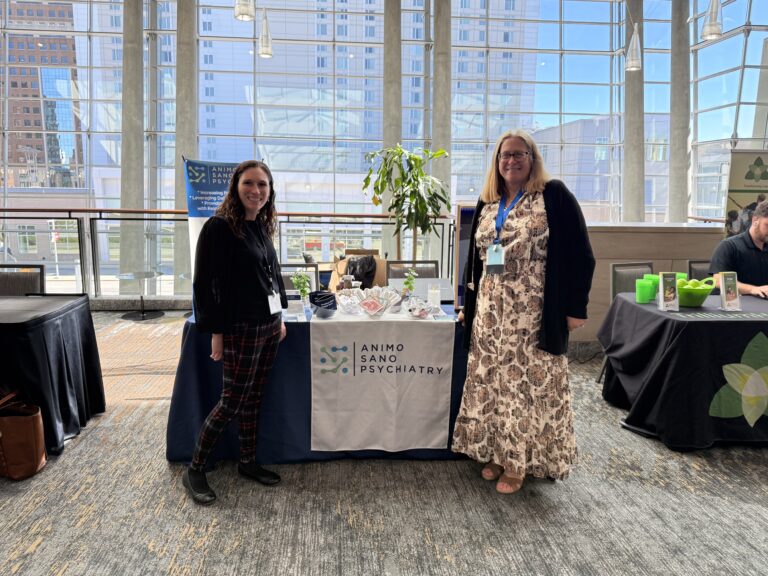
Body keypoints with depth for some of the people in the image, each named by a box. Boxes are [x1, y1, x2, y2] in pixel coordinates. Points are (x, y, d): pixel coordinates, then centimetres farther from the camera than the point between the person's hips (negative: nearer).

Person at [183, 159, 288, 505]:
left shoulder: (262, 227, 9)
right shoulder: (219, 227, -14)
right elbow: (205, 283, -15)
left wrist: (280, 317, 15)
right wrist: (215, 331, -15)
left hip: (269, 325, 7)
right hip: (240, 330, -7)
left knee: (253, 399, 16)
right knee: (232, 402, 0)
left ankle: (248, 463, 30)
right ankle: (194, 471, 17)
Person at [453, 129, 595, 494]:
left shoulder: (554, 196, -6)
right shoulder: (487, 204, 11)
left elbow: (579, 254, -8)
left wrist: (575, 307, -12)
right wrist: (468, 306, 16)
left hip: (533, 313, -6)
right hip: (491, 312, 6)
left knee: (528, 383, 2)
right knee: (492, 382, 11)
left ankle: (519, 461, 17)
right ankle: (497, 452, 26)